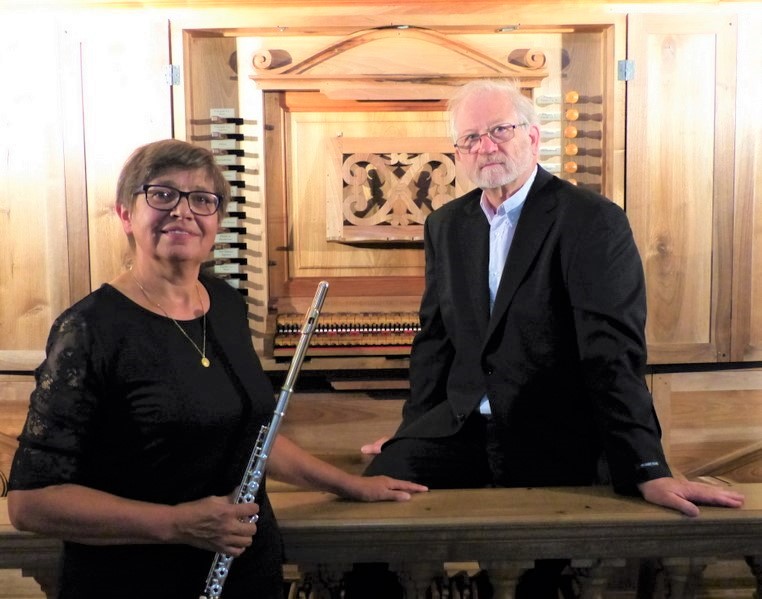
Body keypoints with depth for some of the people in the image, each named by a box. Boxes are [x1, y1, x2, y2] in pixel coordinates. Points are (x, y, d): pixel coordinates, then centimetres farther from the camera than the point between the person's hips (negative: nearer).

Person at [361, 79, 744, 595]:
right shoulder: (446, 225, 11)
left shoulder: (593, 220, -8)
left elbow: (613, 349, -17)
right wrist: (413, 430, 3)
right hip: (461, 427, 5)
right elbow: (434, 336, 13)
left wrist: (648, 470, -23)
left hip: (555, 441, -4)